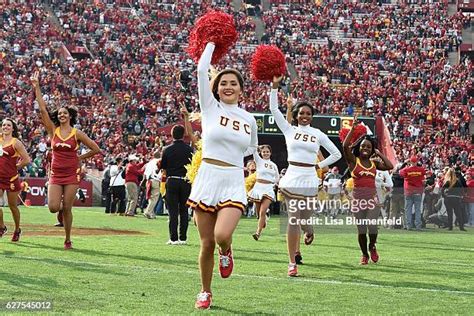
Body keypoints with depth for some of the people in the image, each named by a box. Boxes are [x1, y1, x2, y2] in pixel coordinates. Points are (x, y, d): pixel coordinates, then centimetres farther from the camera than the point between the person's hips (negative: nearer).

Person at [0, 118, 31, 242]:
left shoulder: (16, 142, -8)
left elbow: (27, 160, -10)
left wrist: (14, 167, -3)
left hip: (11, 178, -4)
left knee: (13, 206, 8)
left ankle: (17, 230, 27)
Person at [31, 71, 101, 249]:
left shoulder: (77, 133, -2)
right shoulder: (53, 131, 2)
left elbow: (95, 149, 2)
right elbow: (43, 109, -4)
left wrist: (80, 158, 3)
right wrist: (37, 88, -8)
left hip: (72, 175, -2)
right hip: (56, 174, 2)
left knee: (66, 209, -1)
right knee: (53, 208, -11)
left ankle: (68, 240, 13)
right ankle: (61, 203, 27)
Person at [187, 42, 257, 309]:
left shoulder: (249, 119, 10)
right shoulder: (210, 107, 2)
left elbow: (252, 149, 30)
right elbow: (202, 70, -8)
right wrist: (212, 43, 3)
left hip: (234, 184, 1)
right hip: (207, 179, -1)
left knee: (222, 235, -23)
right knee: (207, 243, 2)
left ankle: (226, 251, 14)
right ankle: (205, 292, 22)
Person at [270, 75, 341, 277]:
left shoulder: (318, 134, 9)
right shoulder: (289, 130, 7)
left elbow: (336, 154, 15)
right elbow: (274, 108, 0)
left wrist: (320, 166, 7)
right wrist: (275, 86, -7)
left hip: (310, 180, 1)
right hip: (291, 179, -1)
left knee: (305, 218, 5)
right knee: (293, 219, -7)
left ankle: (309, 231, 46)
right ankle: (292, 263, -5)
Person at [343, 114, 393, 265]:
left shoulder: (374, 162, 11)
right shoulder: (353, 161, 1)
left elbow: (390, 166, 0)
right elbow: (345, 146, -14)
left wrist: (379, 153, 7)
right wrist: (353, 128, -16)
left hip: (372, 198, 2)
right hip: (357, 198, -2)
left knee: (372, 227, -11)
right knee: (361, 229, 2)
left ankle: (372, 246, 20)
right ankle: (364, 254, 22)